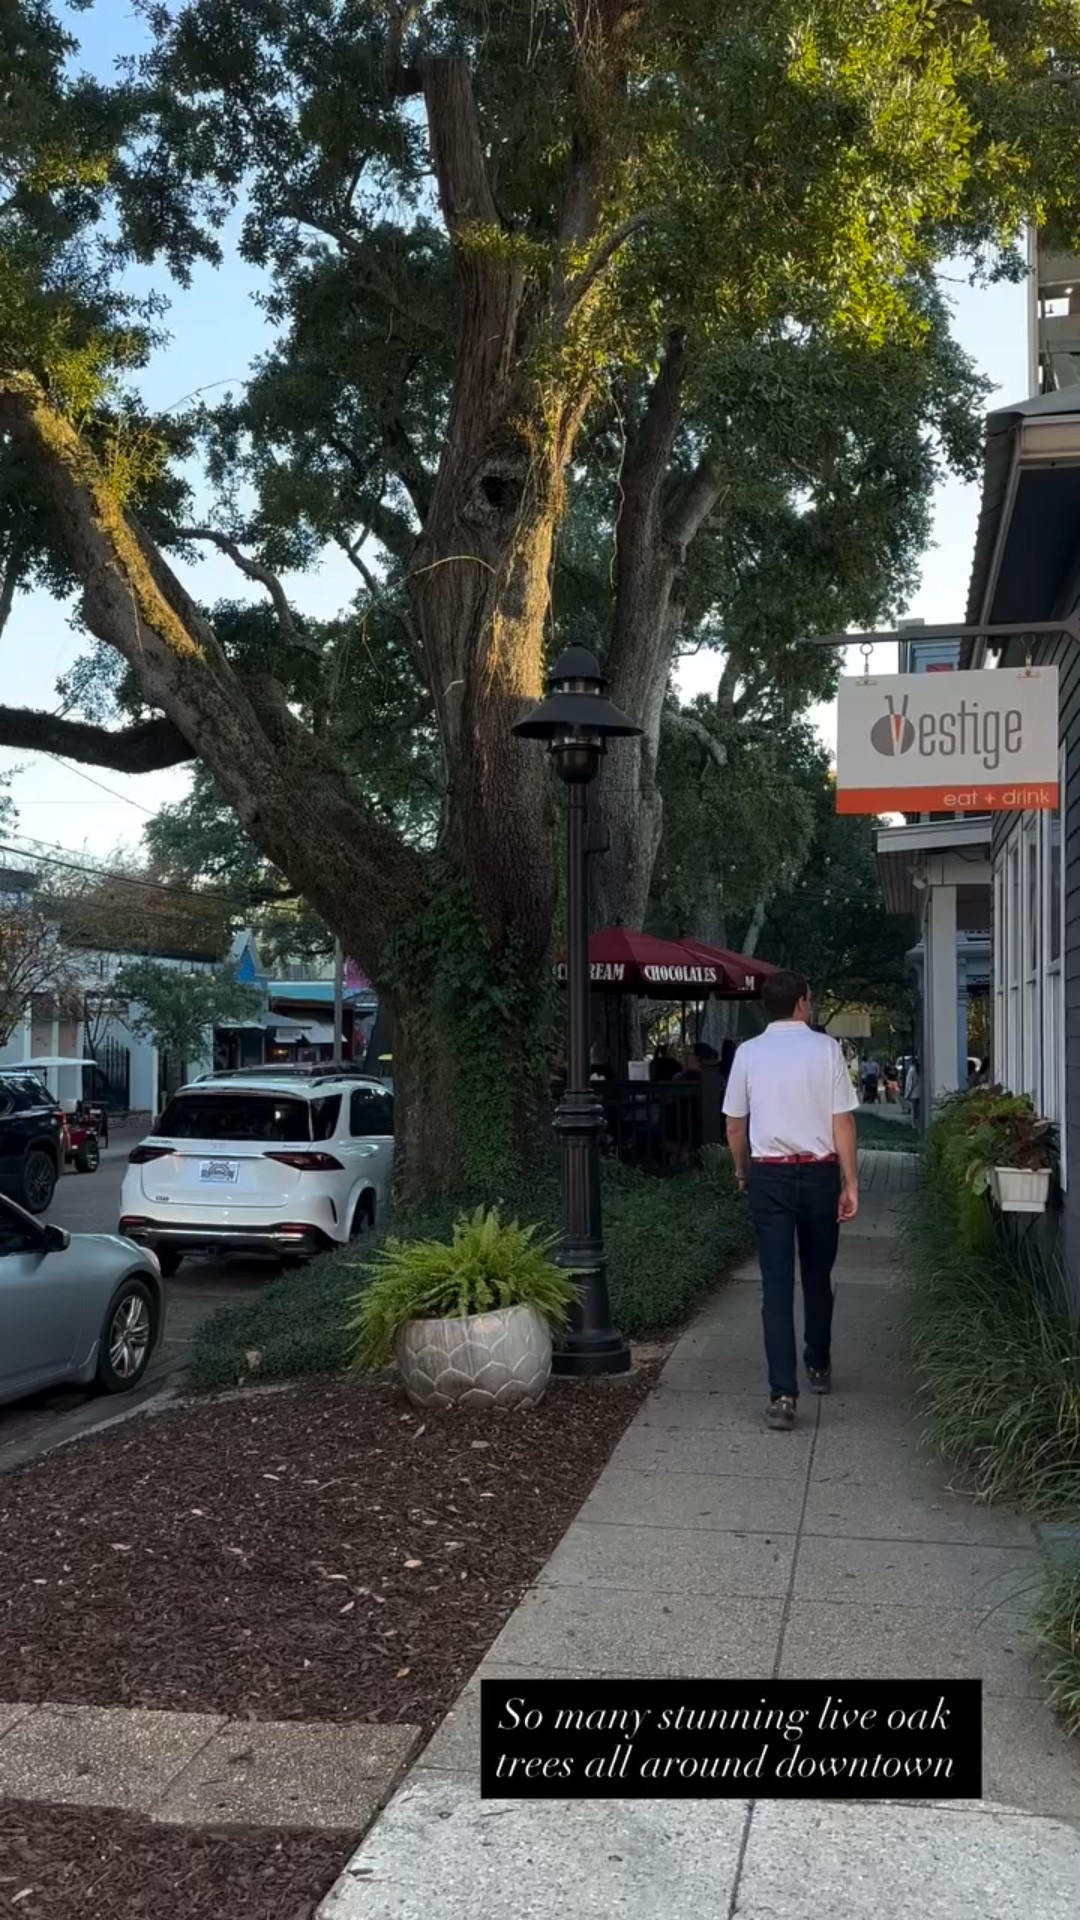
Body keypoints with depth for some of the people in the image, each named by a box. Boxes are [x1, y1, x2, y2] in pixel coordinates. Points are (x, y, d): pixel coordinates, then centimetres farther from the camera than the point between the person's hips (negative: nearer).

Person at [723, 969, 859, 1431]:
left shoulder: (748, 1053, -1)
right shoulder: (825, 1048, -5)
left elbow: (735, 1123, 6)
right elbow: (842, 1120, -8)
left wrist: (742, 1170, 23)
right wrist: (850, 1183, -3)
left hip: (769, 1174, 0)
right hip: (819, 1172, 0)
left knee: (776, 1283, -2)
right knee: (817, 1275, 18)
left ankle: (783, 1394, -8)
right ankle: (819, 1366, 35)